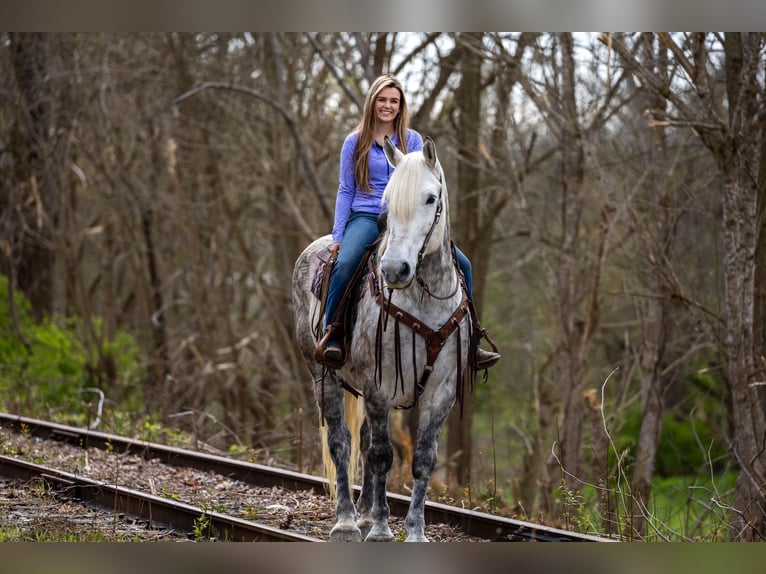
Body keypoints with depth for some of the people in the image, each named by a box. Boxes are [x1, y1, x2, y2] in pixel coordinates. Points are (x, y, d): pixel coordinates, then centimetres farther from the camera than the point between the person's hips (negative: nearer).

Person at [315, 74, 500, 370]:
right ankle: (331, 336, -24)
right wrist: (337, 236, -2)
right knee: (345, 264, -36)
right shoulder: (355, 142, 7)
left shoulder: (413, 140, 11)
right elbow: (345, 191, 7)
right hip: (366, 218, -3)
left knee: (461, 264, -10)